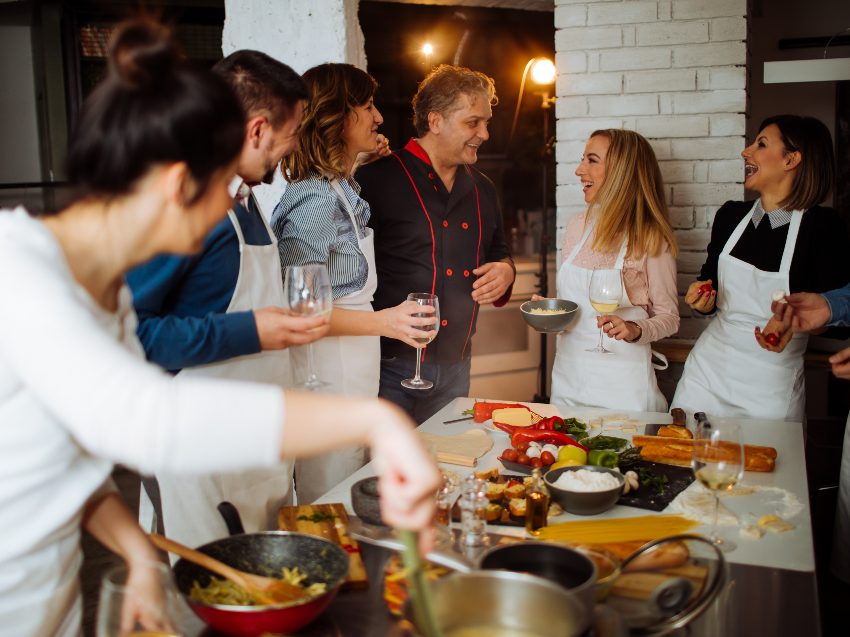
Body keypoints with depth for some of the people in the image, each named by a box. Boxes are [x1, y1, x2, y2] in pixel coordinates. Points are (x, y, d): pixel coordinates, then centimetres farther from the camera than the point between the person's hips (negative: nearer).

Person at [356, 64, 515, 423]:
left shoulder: (481, 189, 13)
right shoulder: (378, 178, -10)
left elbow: (497, 250, 27)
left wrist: (505, 270, 4)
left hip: (455, 367, 7)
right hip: (391, 367, -6)